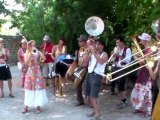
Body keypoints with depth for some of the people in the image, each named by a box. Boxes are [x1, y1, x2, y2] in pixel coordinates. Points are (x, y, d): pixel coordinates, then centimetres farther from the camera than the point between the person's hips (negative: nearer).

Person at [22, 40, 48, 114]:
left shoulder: (38, 53, 0)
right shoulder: (26, 54, 1)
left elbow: (44, 58, -18)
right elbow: (26, 63, -15)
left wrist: (37, 52, -20)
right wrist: (30, 54, -18)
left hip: (37, 73, -1)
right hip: (30, 73, 1)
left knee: (38, 88, 0)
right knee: (29, 89, 5)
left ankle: (38, 106, 9)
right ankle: (26, 107, 14)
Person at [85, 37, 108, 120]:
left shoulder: (104, 54, -4)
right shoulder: (92, 53, 14)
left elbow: (101, 62, -24)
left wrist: (94, 52, -23)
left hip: (97, 75, -7)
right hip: (89, 74, 7)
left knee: (93, 96, -13)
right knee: (90, 95, 12)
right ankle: (94, 110, 26)